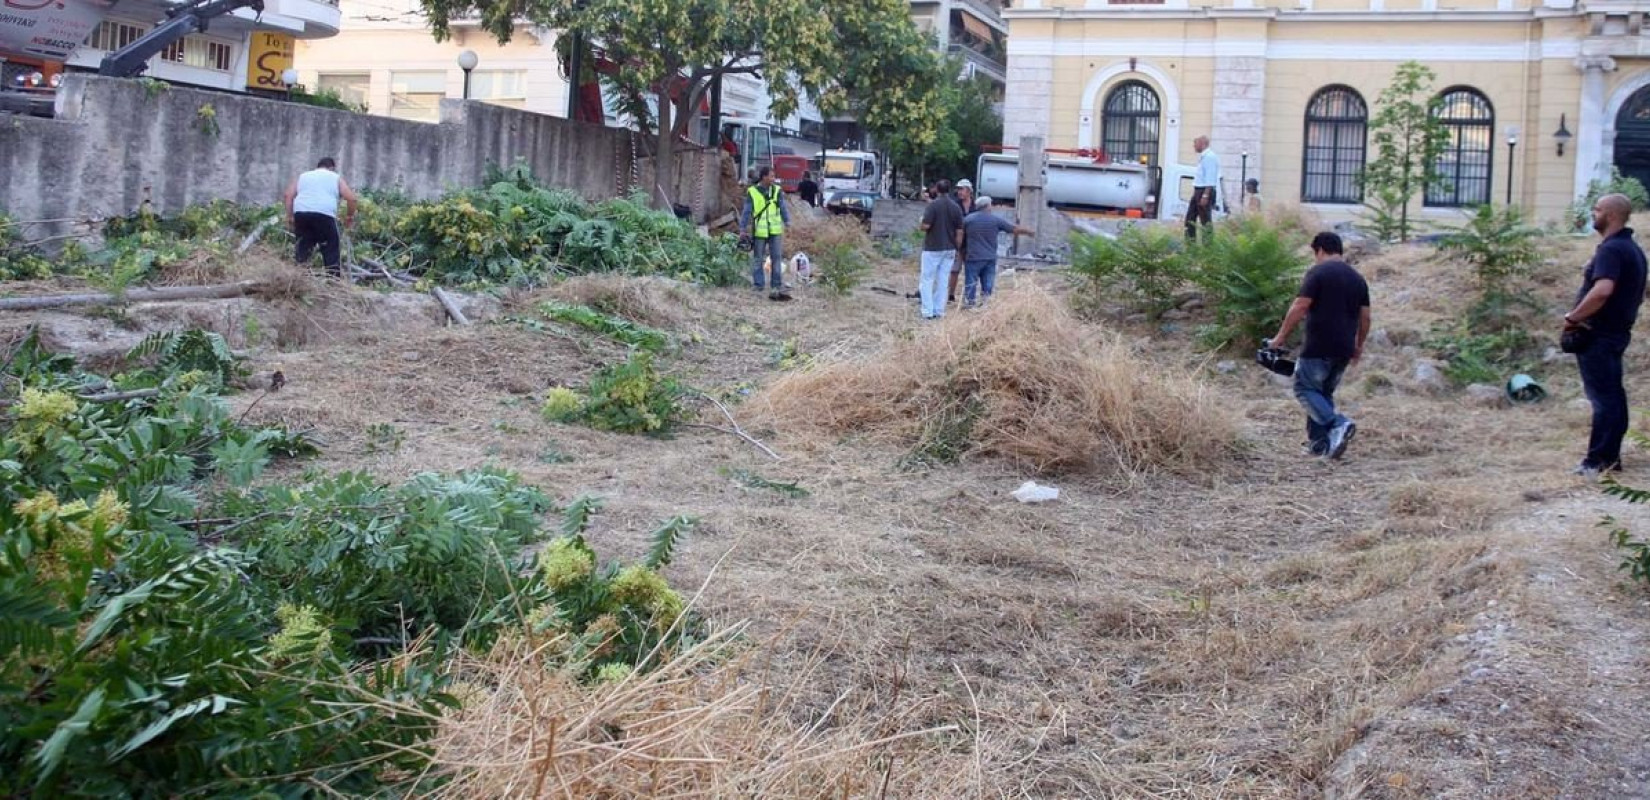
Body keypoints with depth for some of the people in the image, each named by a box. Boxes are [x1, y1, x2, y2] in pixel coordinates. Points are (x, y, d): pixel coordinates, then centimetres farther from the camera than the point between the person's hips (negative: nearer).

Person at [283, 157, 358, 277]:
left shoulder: (303, 176, 27)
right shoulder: (336, 178, 19)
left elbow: (289, 195, 15)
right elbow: (352, 198, 8)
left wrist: (290, 217, 16)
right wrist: (350, 216, 21)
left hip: (301, 213, 3)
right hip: (324, 214, -3)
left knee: (303, 248, 15)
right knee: (331, 250, 2)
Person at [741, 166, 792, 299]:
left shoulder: (777, 191, 4)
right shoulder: (752, 192, -4)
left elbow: (783, 208, 5)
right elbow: (746, 212, 1)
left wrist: (788, 223, -5)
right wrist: (743, 229, 1)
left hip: (775, 231, 2)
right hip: (759, 232, -2)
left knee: (777, 258, 1)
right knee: (757, 259, 7)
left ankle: (777, 286, 7)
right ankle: (758, 286, 16)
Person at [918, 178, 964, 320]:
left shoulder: (933, 205, -12)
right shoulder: (956, 207, 3)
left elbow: (925, 226, -19)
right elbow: (959, 232, 3)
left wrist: (922, 221, 4)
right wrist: (956, 249, 12)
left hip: (932, 248, -5)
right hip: (949, 249, 5)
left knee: (927, 280, 2)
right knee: (942, 280, 10)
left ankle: (928, 312, -5)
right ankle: (939, 311, 10)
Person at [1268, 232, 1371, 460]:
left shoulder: (1318, 272, -7)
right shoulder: (1357, 278, 14)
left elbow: (1299, 308, -13)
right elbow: (1365, 317, 16)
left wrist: (1281, 336, -7)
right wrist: (1359, 345, 28)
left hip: (1318, 347, -7)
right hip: (1344, 350, 7)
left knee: (1305, 389, 2)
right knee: (1324, 393, 17)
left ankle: (1338, 424, -17)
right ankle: (1321, 445, 13)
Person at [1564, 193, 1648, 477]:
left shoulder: (1611, 249, -18)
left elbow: (1602, 290, -33)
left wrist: (1574, 317, -24)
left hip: (1598, 334, -10)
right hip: (1618, 331, 10)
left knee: (1602, 396, -7)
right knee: (1612, 395, 13)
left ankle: (1599, 461, -4)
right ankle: (1611, 457, 19)